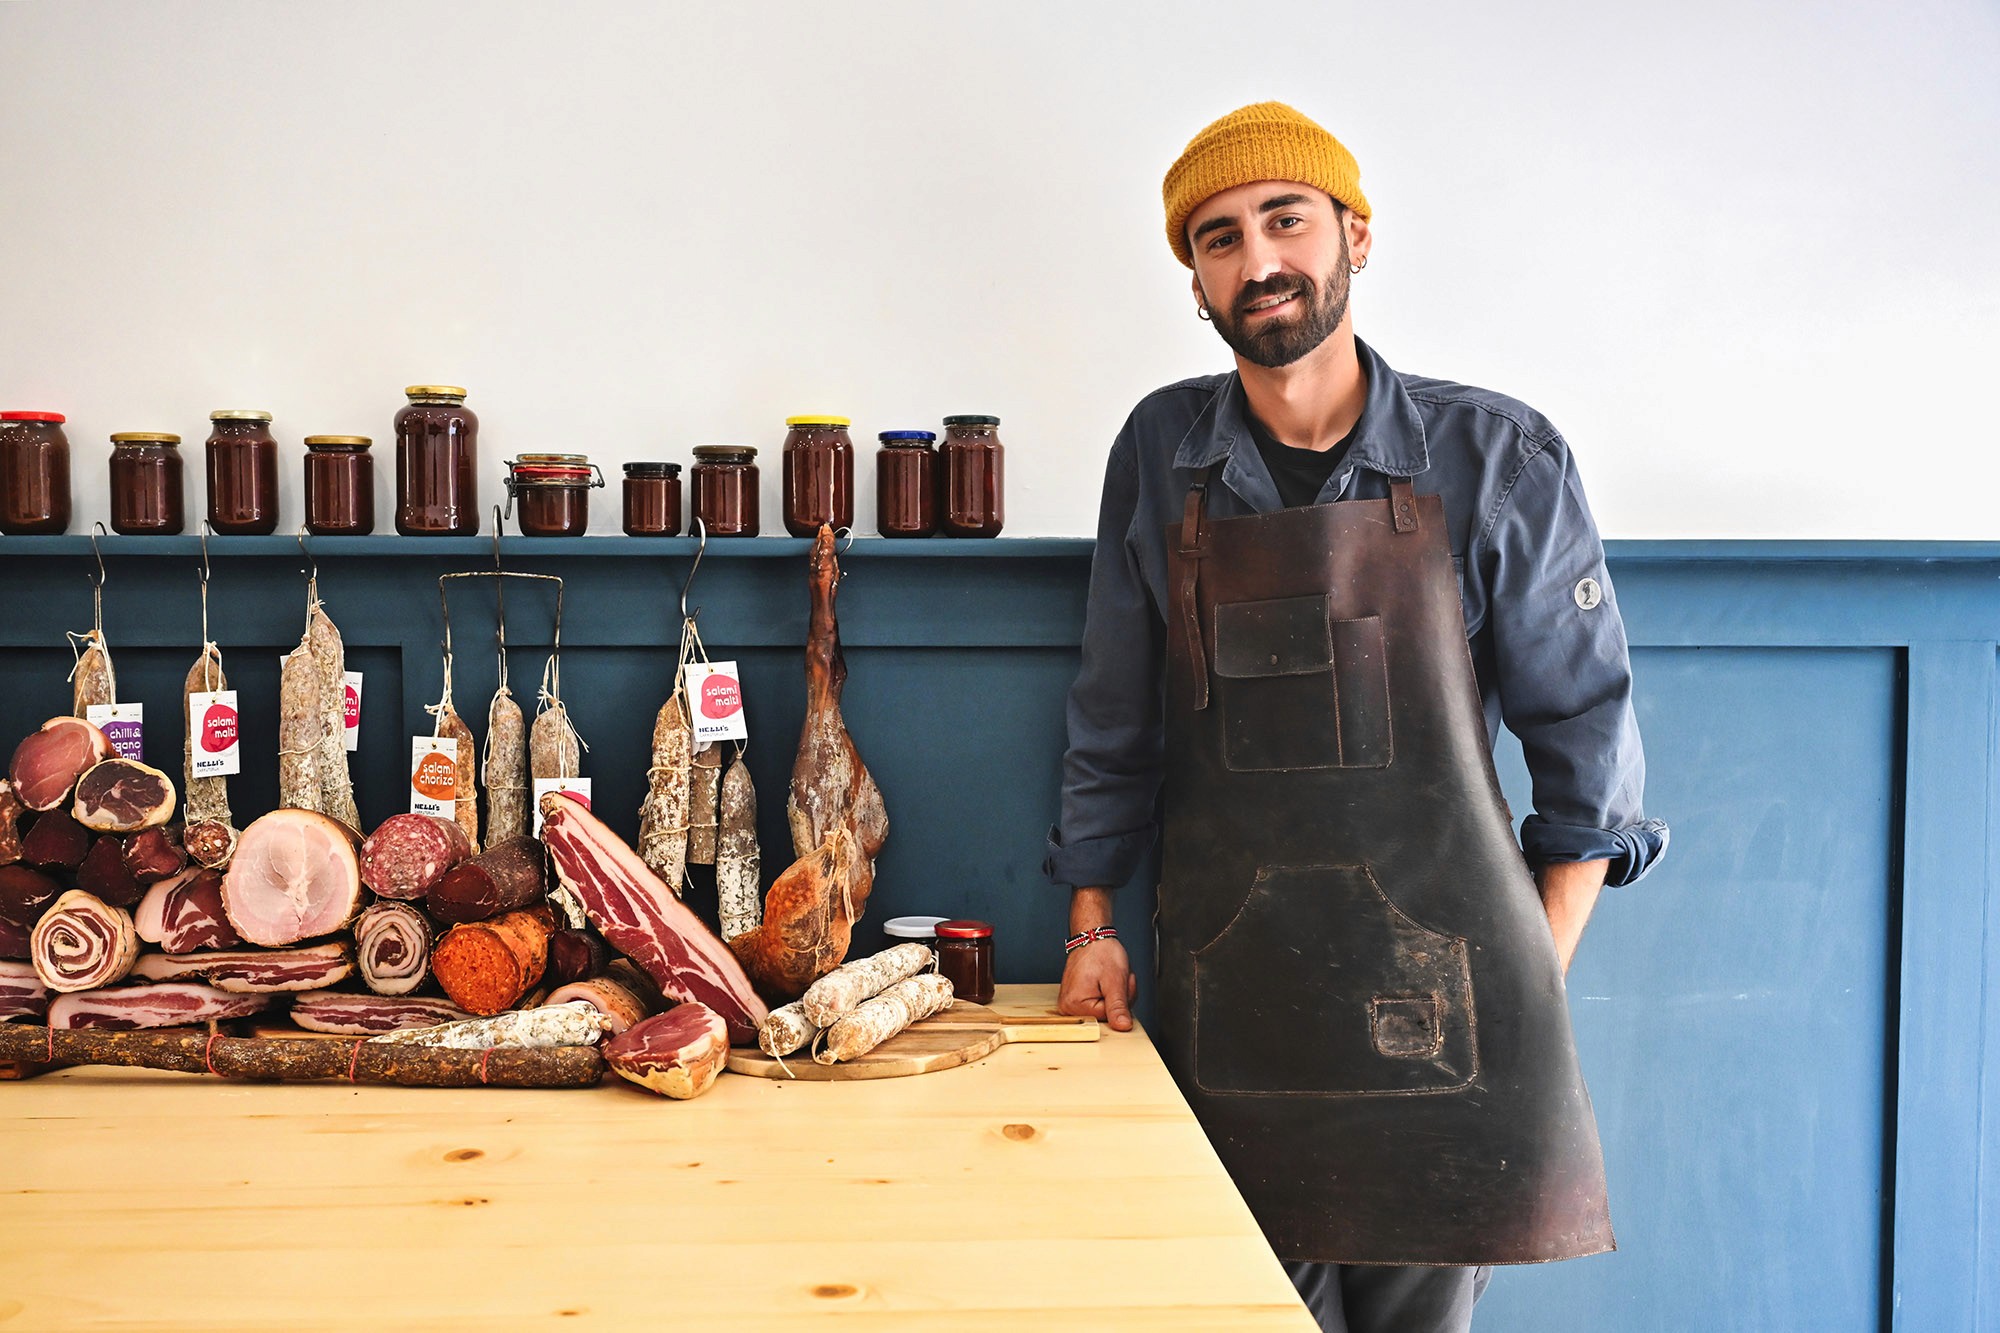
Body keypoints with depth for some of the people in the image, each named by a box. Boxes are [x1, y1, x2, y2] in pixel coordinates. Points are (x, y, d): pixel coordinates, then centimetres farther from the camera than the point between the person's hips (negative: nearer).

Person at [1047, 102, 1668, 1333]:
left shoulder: (1498, 458, -3)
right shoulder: (1161, 455, 4)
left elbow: (1586, 737, 2)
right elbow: (1115, 722, 13)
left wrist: (1537, 982, -2)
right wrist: (1092, 921, 9)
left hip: (1437, 975, -1)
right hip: (1227, 987, 2)